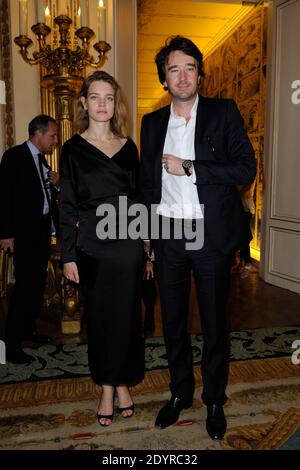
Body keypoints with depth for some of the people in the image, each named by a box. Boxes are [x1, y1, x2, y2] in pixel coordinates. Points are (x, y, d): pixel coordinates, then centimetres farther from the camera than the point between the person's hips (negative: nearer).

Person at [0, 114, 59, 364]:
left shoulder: (41, 159, 15)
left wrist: (53, 183, 1)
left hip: (43, 230, 8)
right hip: (24, 232, -8)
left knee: (38, 283, 12)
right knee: (25, 285, -7)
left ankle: (29, 329, 27)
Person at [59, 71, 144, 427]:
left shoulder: (128, 146, 8)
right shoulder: (73, 148, 1)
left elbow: (138, 196, 10)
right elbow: (67, 206, -1)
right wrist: (68, 255, -5)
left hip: (128, 242, 2)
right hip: (92, 244, -1)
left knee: (126, 315, 8)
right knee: (99, 316, 8)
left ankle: (123, 384, 27)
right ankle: (107, 388, 25)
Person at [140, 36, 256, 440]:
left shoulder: (224, 112, 0)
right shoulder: (152, 123, 10)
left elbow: (246, 169, -9)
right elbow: (147, 182, 13)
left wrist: (190, 168, -15)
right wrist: (145, 237, 8)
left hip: (211, 233, -3)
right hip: (167, 235, 3)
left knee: (214, 320, 9)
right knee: (173, 319, 14)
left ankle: (214, 399, 30)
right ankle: (180, 393, 34)